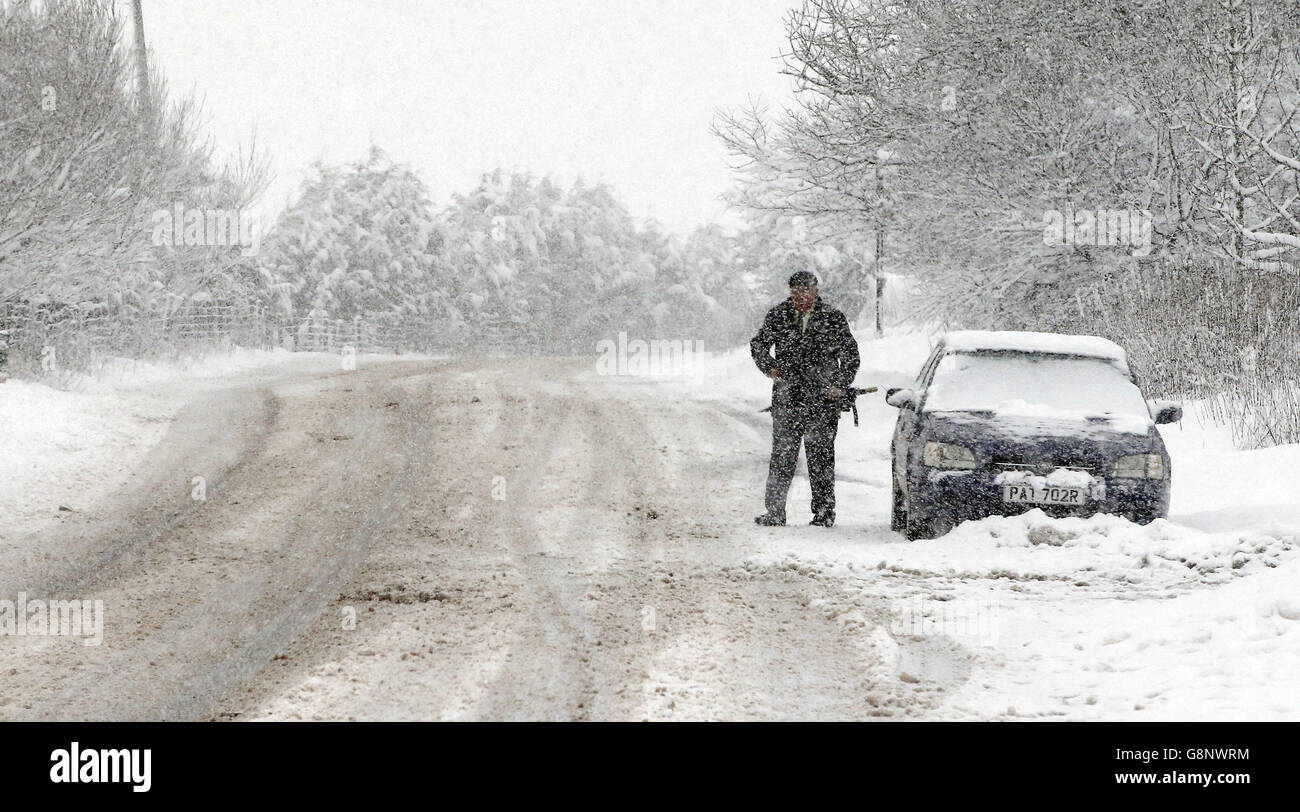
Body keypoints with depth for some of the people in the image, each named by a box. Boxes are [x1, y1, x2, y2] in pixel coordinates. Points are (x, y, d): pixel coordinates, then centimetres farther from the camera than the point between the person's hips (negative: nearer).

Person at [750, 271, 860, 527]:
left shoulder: (833, 318, 3)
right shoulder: (778, 316, 7)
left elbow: (850, 356, 9)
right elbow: (758, 345, 16)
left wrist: (840, 385, -4)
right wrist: (769, 366, -3)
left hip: (822, 398, -1)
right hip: (786, 397, 1)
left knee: (821, 456, 1)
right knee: (782, 455, 0)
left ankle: (824, 512, 8)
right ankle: (775, 511, 5)